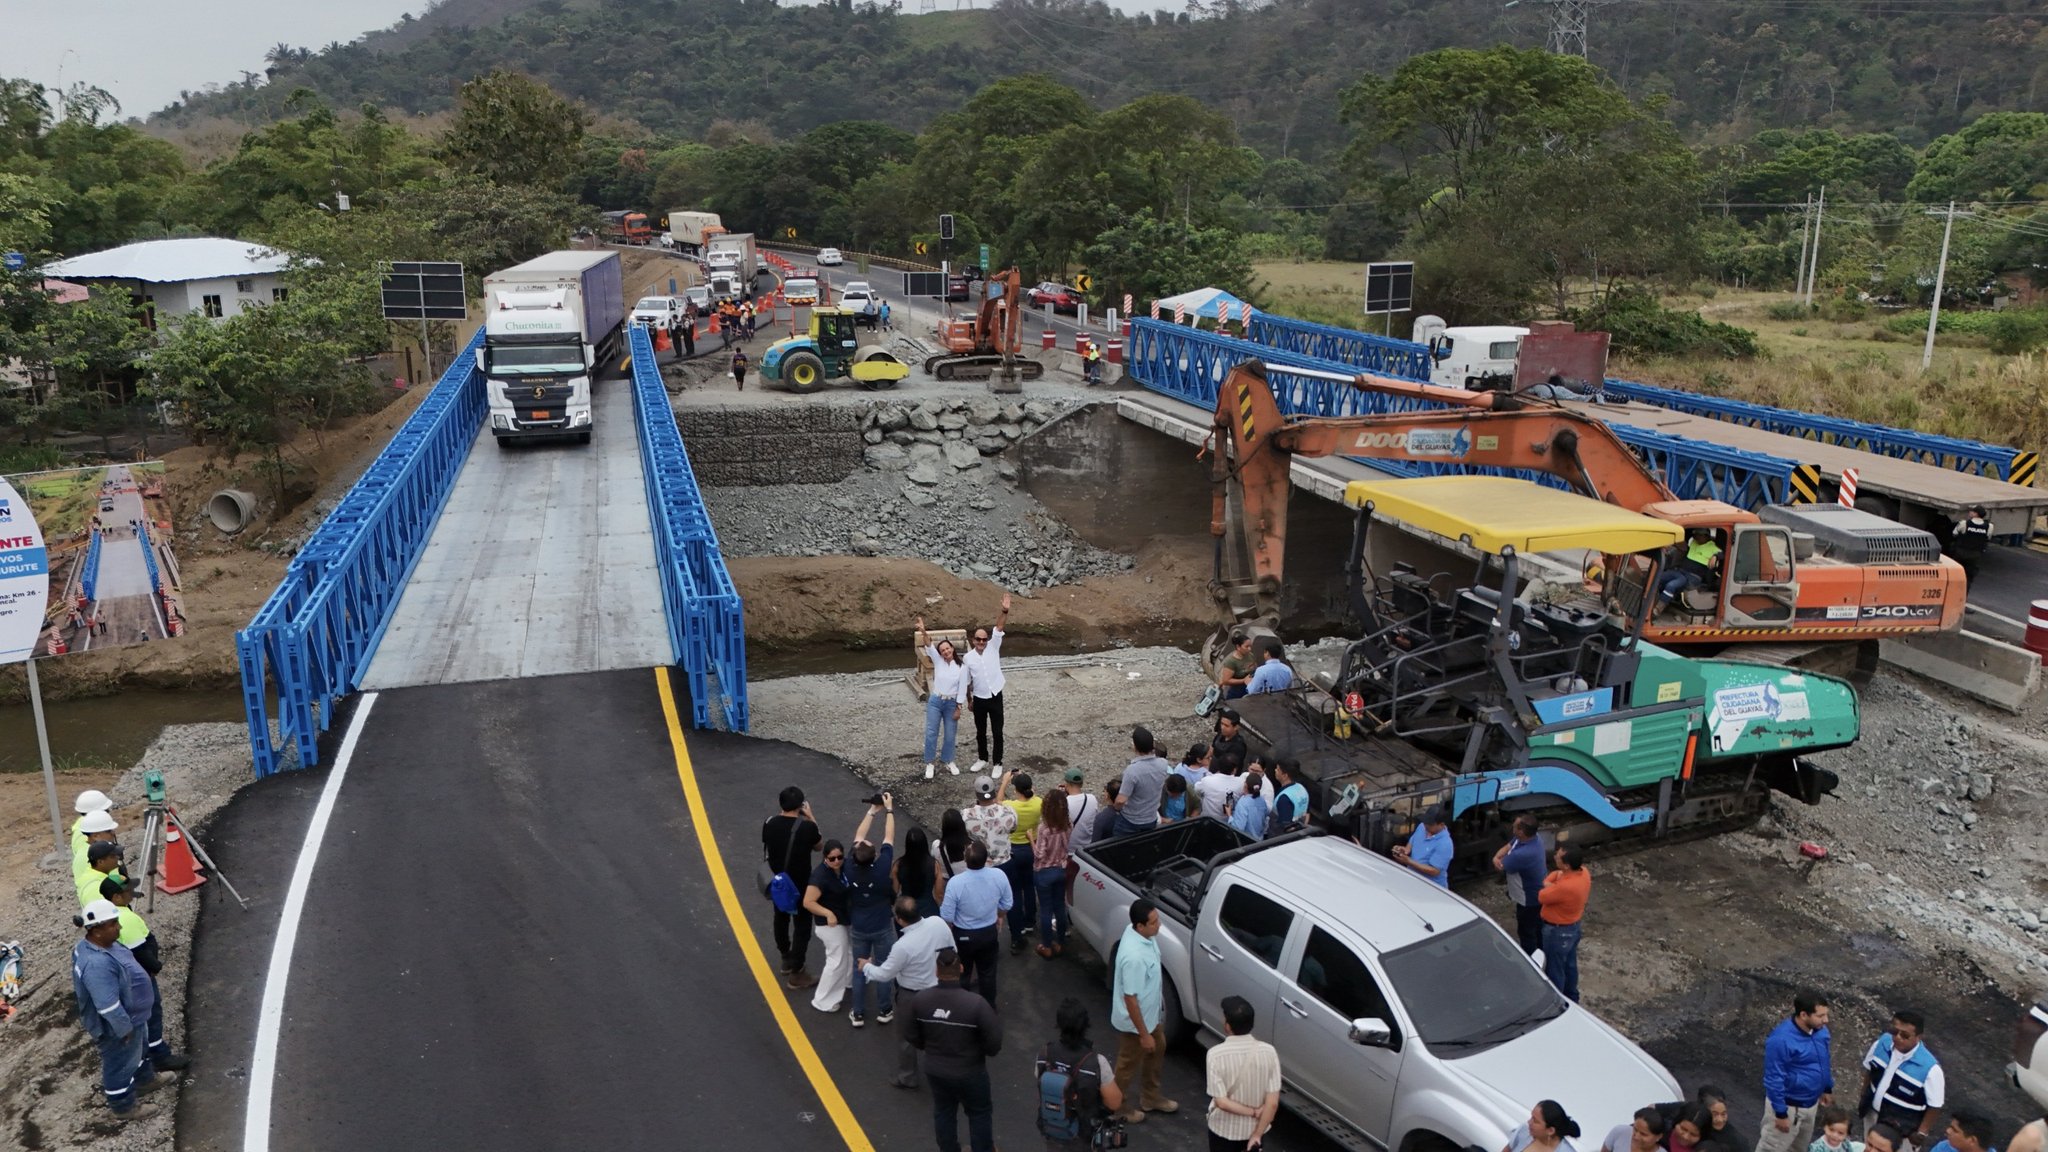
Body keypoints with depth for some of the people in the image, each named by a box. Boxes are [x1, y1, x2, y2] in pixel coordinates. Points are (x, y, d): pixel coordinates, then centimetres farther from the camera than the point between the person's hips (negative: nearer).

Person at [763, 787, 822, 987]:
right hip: (800, 886, -5)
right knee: (802, 927, 10)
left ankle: (786, 959, 45)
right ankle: (796, 973, 14)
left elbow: (767, 848, 5)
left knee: (781, 919, 26)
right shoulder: (807, 827, -26)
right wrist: (810, 817, -2)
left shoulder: (770, 823, -14)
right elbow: (818, 846, -5)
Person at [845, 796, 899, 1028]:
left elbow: (858, 836, -7)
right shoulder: (881, 868, -27)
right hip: (882, 928, -2)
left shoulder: (850, 868, -19)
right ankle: (884, 1011, 26)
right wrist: (889, 809, -6)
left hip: (857, 928, 2)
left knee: (859, 970, 15)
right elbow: (889, 838, -15)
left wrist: (872, 810, 0)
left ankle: (858, 1015, 24)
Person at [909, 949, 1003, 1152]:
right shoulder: (975, 1003, -30)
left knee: (943, 1112, 26)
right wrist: (981, 1049, 2)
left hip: (934, 1070, 3)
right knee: (980, 1113, 22)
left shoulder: (921, 999, -17)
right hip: (969, 1072, -3)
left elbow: (914, 1038, -2)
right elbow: (994, 1043, -21)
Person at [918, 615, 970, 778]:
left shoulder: (961, 667, -6)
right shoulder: (938, 661, -4)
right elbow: (929, 646, -20)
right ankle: (930, 763, 13)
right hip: (935, 701, 0)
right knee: (931, 733, 0)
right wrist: (923, 631, -38)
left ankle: (948, 761, 28)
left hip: (951, 703, 0)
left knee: (950, 735, 9)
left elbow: (962, 689, -5)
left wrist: (958, 708, -7)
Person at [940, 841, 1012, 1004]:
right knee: (987, 972, 24)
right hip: (989, 933, 2)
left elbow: (947, 917, -19)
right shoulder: (999, 876, -21)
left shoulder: (955, 882, -31)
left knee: (962, 974, 22)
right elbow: (1006, 905, -4)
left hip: (963, 935, -2)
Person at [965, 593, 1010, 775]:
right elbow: (966, 681, 5)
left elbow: (999, 627, -21)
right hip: (979, 699, 1)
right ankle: (982, 759, 34)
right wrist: (969, 700, 10)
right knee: (980, 732, 16)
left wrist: (1005, 611, -35)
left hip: (995, 697, -1)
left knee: (997, 732, 6)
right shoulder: (968, 658, -6)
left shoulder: (993, 648, -7)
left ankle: (997, 763, 19)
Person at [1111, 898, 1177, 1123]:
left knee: (1157, 1050, 27)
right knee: (1129, 1065, 14)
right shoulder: (1134, 956, -39)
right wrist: (1143, 1034, -22)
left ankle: (1150, 1098, 49)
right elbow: (1130, 999, -31)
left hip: (1150, 1013, 9)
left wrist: (1159, 994, 21)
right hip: (1134, 1020, -9)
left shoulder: (1141, 933, -11)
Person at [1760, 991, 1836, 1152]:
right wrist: (1781, 1113, -20)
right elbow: (1774, 1079, -25)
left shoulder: (1820, 1030, -8)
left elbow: (1825, 1062, 12)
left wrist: (1828, 1089, 19)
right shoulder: (1781, 1040, -32)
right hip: (1788, 1105, -8)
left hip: (1811, 1102, 8)